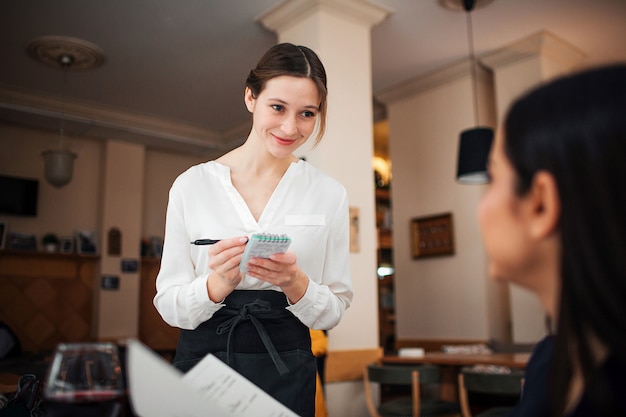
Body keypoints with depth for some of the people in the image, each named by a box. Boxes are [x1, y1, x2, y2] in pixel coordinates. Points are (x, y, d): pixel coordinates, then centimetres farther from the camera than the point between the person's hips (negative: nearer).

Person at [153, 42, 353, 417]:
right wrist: (218, 284, -23)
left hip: (286, 372, 1)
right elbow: (170, 305, -4)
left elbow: (334, 311, 0)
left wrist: (297, 285, -20)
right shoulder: (192, 185, -4)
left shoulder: (329, 195, -2)